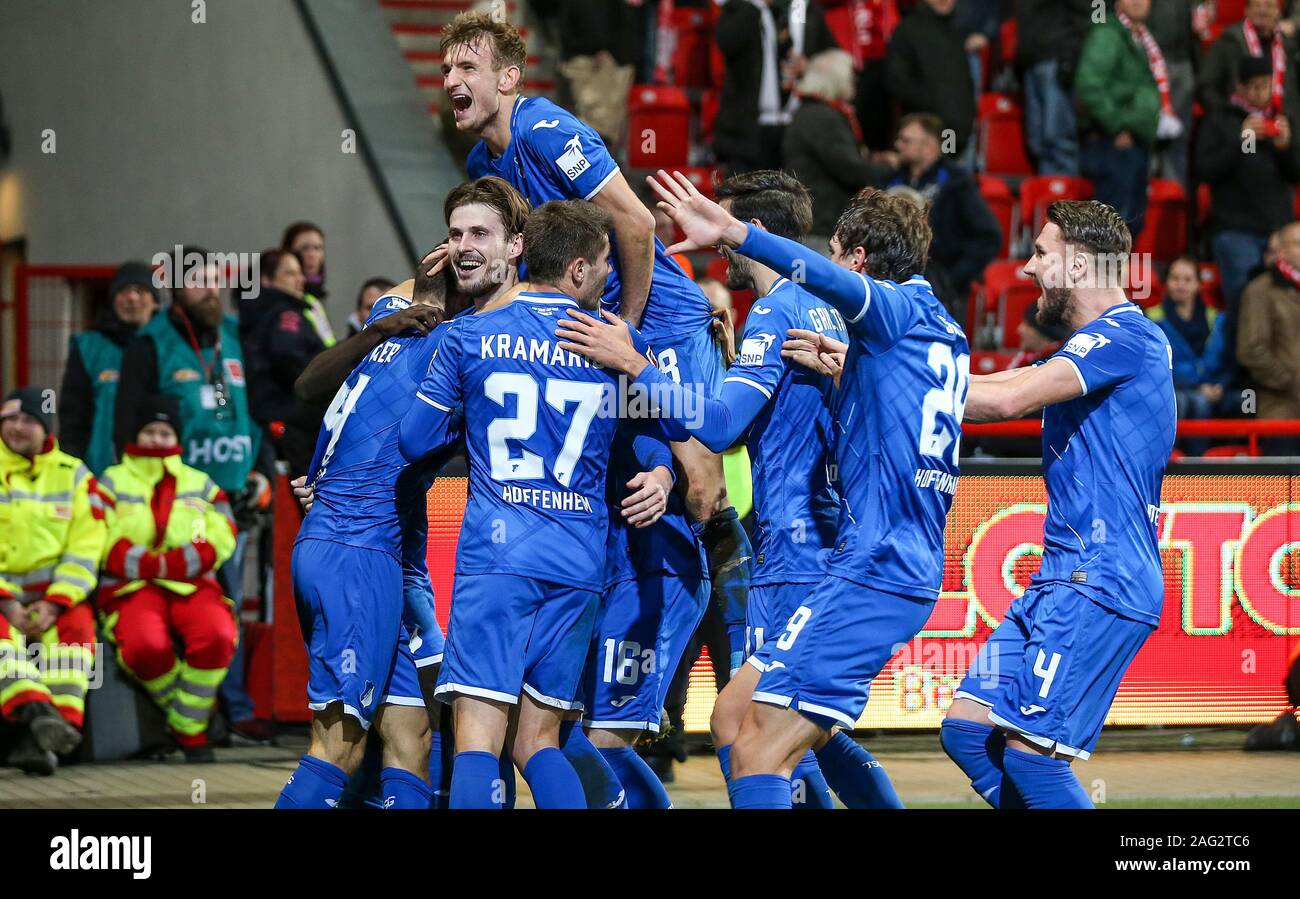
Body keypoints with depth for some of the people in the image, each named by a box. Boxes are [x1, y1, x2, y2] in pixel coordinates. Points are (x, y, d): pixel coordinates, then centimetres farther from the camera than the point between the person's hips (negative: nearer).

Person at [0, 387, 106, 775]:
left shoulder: (74, 475, 10)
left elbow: (85, 550, 2)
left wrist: (55, 603, -13)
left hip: (55, 596, 1)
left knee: (76, 627, -30)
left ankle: (41, 737, -42)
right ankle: (37, 711, -54)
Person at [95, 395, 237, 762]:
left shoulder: (200, 484, 20)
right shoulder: (113, 481, 14)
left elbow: (221, 539, 5)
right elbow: (104, 545, 0)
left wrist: (173, 563, -13)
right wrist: (151, 565, -15)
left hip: (192, 586, 2)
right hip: (130, 589, -2)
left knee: (216, 636, -32)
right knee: (146, 645, -36)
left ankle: (189, 728, -15)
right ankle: (177, 710, -8)